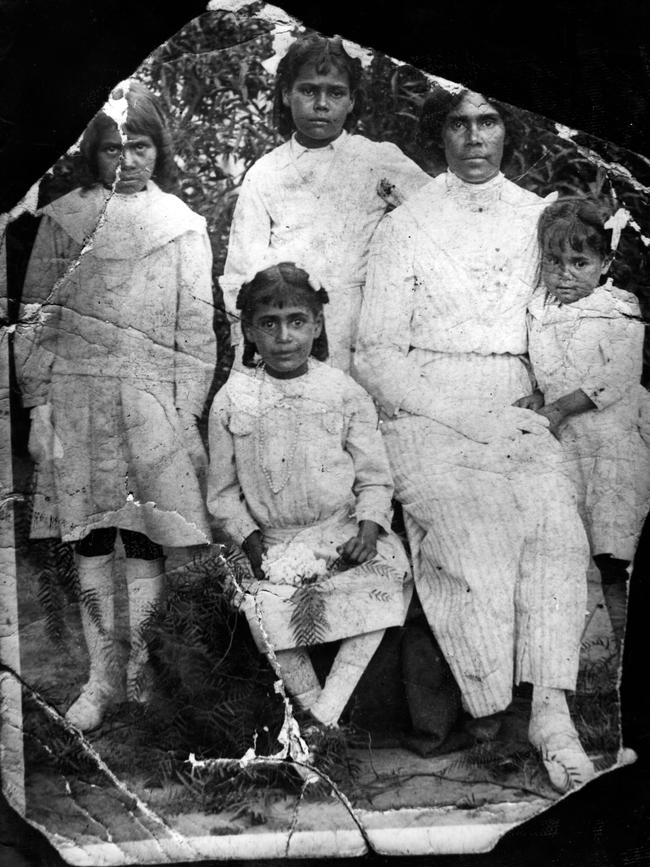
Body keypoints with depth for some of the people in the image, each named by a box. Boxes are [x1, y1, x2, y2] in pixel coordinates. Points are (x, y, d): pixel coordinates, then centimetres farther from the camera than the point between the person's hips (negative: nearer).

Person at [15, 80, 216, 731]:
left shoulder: (183, 224, 7)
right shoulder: (62, 217, 8)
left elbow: (196, 329, 4)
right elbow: (35, 317, 7)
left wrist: (185, 415, -3)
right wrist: (38, 405, 1)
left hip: (151, 401, -1)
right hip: (75, 398, 1)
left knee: (145, 542, 1)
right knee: (89, 540, 5)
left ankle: (140, 674, 15)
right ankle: (101, 677, 17)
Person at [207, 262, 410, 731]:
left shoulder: (345, 392, 2)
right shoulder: (232, 399, 3)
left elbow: (374, 476, 5)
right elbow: (224, 489, 8)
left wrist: (369, 525, -13)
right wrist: (249, 538, -7)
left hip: (345, 530, 0)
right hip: (275, 540, 0)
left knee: (389, 570, -28)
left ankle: (325, 714, -25)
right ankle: (311, 707, -9)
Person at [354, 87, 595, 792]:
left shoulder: (540, 217, 16)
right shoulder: (405, 226, 5)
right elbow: (376, 356, 0)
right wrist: (466, 418, -11)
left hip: (517, 408, 3)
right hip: (426, 409, -2)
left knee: (557, 528, -25)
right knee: (471, 539, -28)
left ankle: (551, 709, -22)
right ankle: (488, 715, -17)